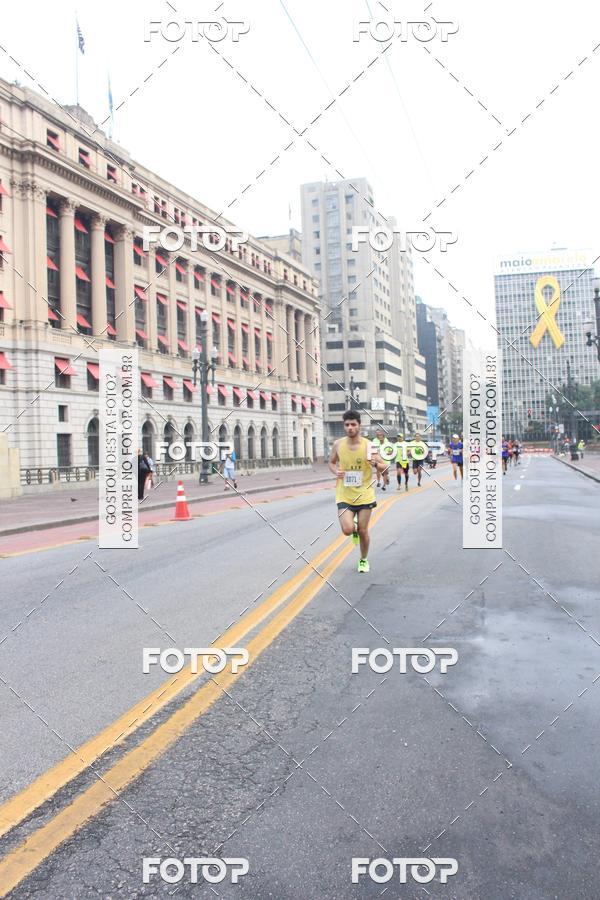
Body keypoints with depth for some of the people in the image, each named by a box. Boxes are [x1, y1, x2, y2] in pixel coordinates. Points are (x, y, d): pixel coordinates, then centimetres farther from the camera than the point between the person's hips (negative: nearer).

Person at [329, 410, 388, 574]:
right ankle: (354, 528, 24)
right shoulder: (338, 444, -5)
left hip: (364, 494, 0)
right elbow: (331, 462, 13)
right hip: (344, 495, 1)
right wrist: (336, 471, -10)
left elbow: (385, 468, -5)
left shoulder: (368, 445, -10)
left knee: (363, 531, 7)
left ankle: (363, 560, 33)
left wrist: (376, 464, -28)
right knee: (347, 529, -15)